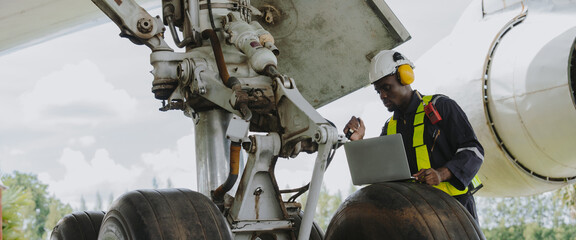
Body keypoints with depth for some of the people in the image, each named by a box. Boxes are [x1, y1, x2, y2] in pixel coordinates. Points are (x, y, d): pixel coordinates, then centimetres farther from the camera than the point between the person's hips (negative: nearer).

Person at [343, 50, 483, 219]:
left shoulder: (441, 106, 4)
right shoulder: (390, 128, 21)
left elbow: (473, 150, -4)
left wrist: (442, 173, -20)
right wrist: (358, 142, -1)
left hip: (455, 203, -4)